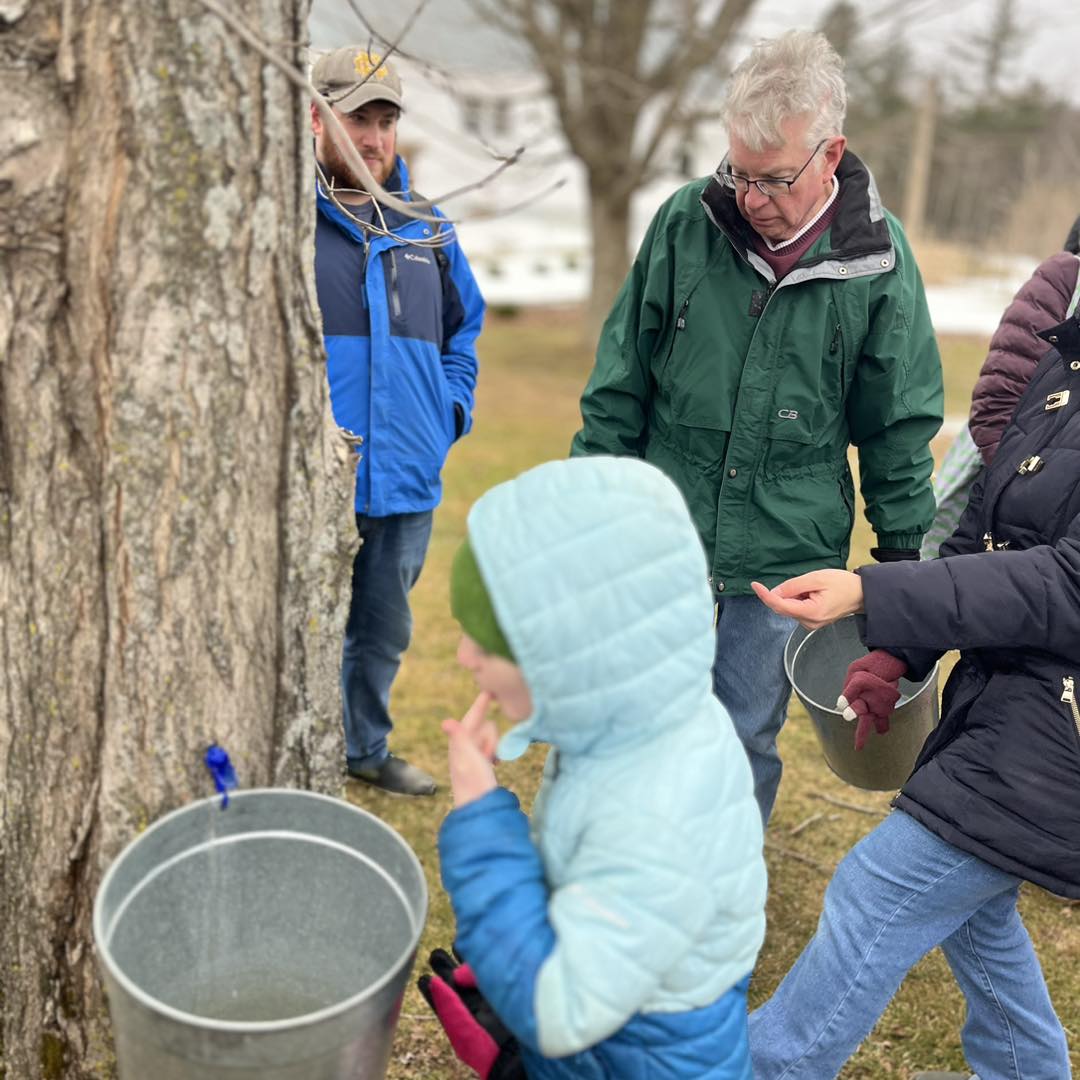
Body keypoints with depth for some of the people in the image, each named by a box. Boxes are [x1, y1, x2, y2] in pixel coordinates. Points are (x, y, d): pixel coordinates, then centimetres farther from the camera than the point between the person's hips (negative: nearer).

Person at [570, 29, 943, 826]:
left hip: (788, 555, -1)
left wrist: (902, 551, 5)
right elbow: (619, 384, 2)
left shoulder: (879, 259, -7)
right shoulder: (685, 222, -6)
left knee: (747, 739, 11)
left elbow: (900, 425, 2)